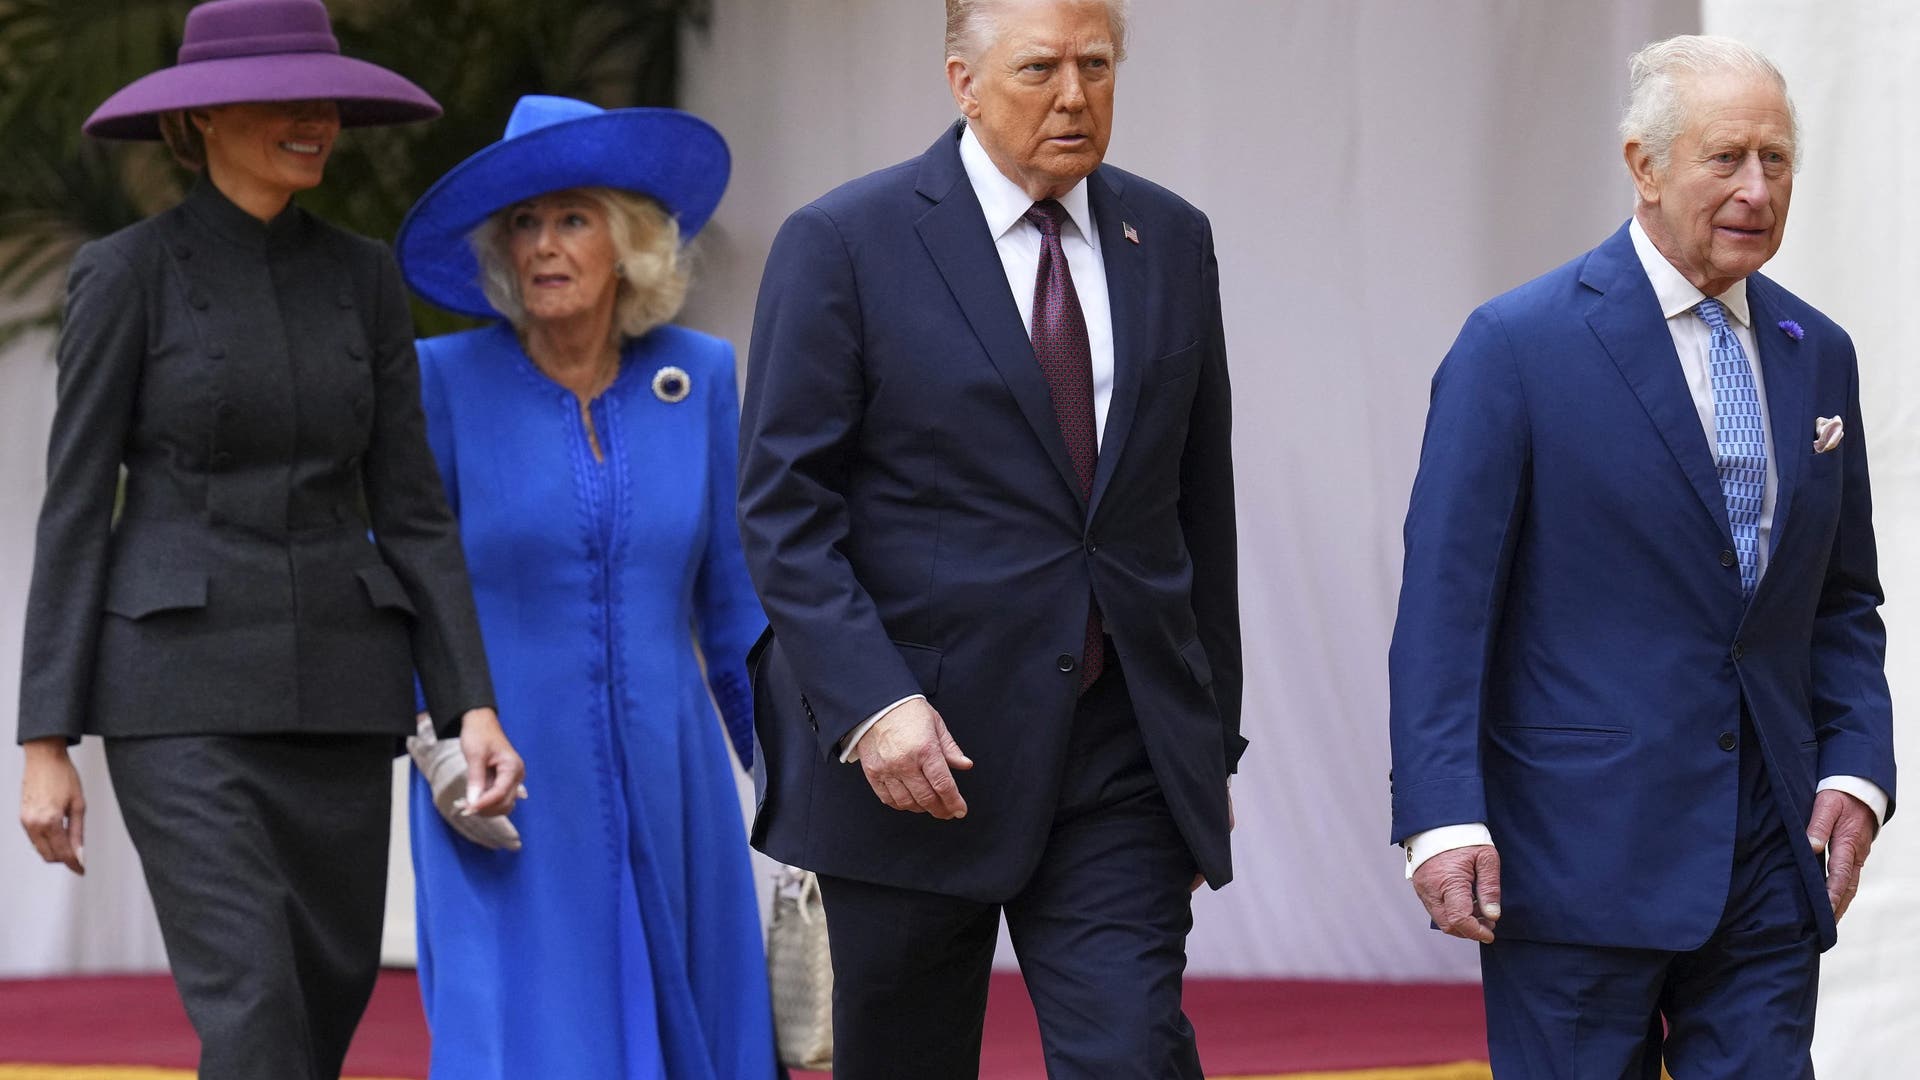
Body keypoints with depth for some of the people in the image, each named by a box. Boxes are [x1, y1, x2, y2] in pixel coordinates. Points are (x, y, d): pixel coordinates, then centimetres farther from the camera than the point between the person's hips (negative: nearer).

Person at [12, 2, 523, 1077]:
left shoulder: (364, 278, 9)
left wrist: (475, 704, -2)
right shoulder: (126, 275, -4)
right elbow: (74, 513, -4)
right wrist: (45, 745, -8)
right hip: (182, 689, -5)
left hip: (336, 690, 5)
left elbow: (411, 508, 9)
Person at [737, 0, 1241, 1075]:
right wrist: (872, 703, -20)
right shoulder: (845, 243, -4)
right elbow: (783, 510, -8)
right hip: (916, 750, -2)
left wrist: (1214, 741, 15)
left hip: (1123, 754, 3)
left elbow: (1200, 504, 15)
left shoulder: (1171, 241, 10)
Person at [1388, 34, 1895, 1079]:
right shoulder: (1519, 344, -5)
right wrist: (1443, 819, -16)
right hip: (1580, 856, -5)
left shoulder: (1815, 355, 12)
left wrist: (1855, 768, 2)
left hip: (1768, 862, 5)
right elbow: (1443, 601, -8)